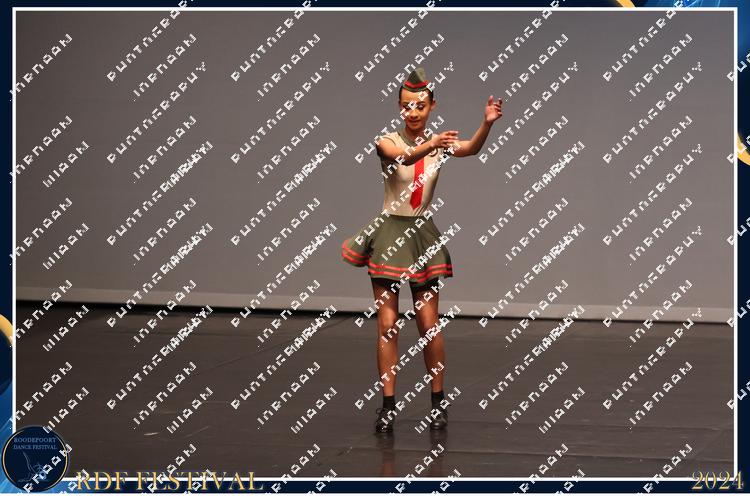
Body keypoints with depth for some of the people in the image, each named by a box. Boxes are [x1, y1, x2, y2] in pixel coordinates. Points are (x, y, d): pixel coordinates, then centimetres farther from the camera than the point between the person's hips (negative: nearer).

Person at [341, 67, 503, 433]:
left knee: (428, 324, 3)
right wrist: (430, 146, -50)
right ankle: (388, 405, 4)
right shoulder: (387, 141, -7)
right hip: (389, 232, -1)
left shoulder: (439, 142, -1)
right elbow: (405, 157, -29)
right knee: (387, 324, -1)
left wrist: (487, 124, -41)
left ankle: (438, 401, 16)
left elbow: (470, 149, -21)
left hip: (423, 235, 1)